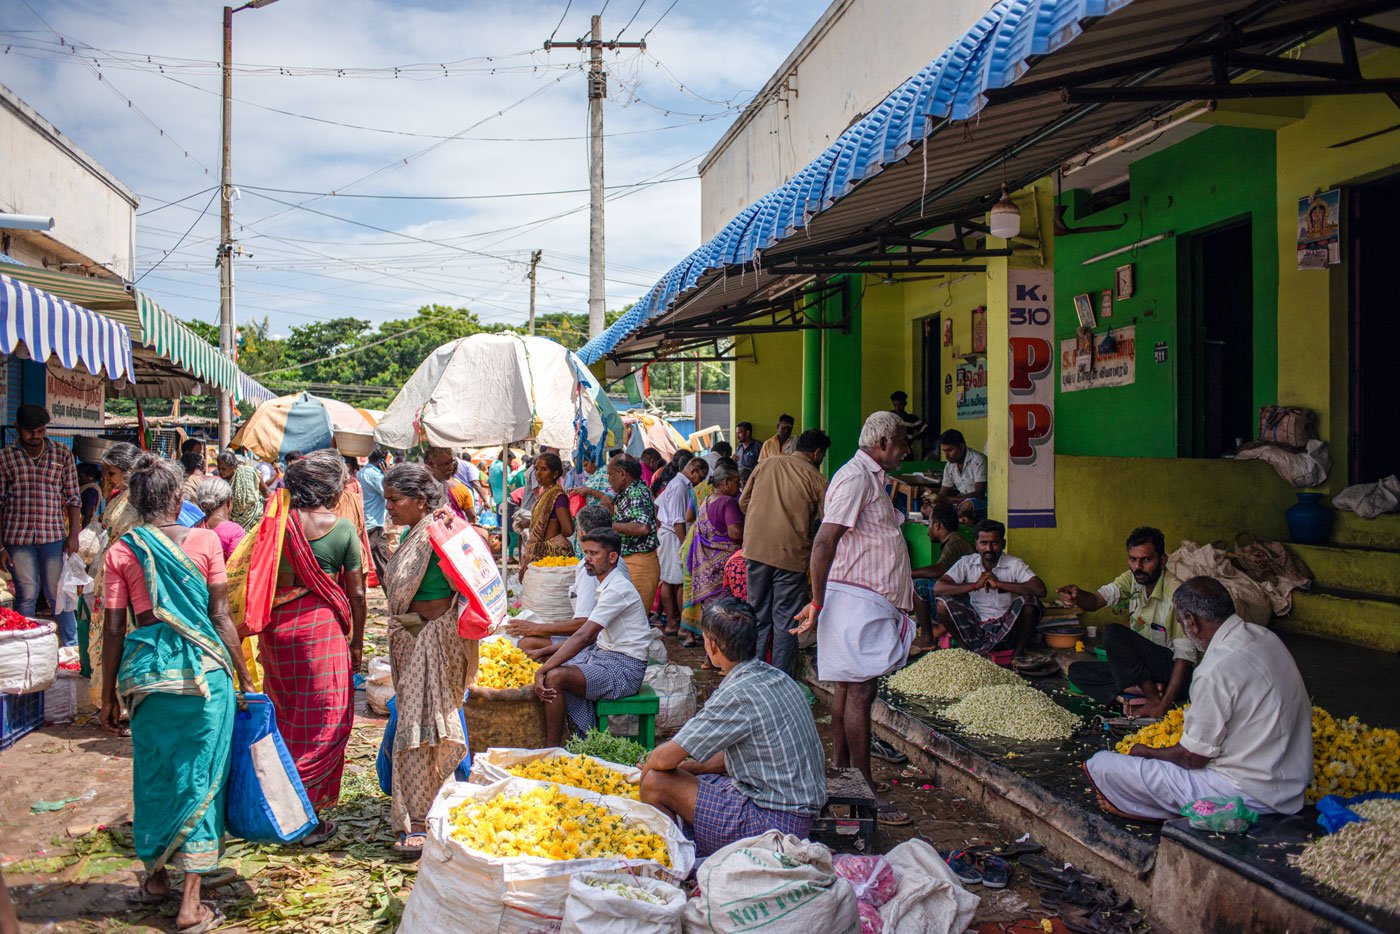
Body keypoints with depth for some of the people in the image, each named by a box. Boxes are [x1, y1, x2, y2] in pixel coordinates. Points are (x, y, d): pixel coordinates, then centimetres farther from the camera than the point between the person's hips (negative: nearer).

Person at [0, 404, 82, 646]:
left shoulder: (63, 455, 5)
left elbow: (73, 498, 7)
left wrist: (74, 535, -1)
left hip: (54, 536, 0)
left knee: (57, 594, 5)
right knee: (26, 595, 5)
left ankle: (72, 646, 14)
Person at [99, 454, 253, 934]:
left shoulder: (121, 552, 0)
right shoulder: (205, 541, -4)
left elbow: (114, 630, 1)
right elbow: (221, 617, -4)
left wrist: (109, 696, 11)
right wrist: (245, 678, 2)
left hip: (146, 671, 2)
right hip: (203, 669, -2)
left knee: (152, 774, 19)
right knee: (200, 778, 5)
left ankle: (155, 877, 35)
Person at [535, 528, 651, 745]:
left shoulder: (618, 590, -19)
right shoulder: (606, 586, 12)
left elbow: (583, 636, -26)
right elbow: (593, 636, 18)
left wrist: (542, 671, -27)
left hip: (624, 669, -10)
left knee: (555, 677, -24)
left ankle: (553, 751, -11)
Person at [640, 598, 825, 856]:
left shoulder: (736, 696, -22)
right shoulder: (776, 677, 7)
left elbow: (664, 759, -16)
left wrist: (647, 766, 6)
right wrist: (685, 767, 13)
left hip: (772, 822, -10)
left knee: (655, 783, -8)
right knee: (679, 775, 17)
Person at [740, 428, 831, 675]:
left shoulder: (766, 465, 8)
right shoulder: (815, 478, -3)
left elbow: (743, 502, 13)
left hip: (755, 549, 4)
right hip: (791, 553, -4)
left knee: (758, 614, 14)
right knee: (785, 620, 6)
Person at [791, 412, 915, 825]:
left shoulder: (872, 478, 20)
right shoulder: (855, 477, -13)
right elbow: (824, 542, -19)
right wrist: (817, 602, -21)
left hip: (871, 600, 10)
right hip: (856, 600, -10)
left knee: (849, 689, 12)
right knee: (859, 692, -8)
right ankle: (865, 793, -6)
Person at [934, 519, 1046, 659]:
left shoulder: (1014, 564, -7)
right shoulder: (966, 563, -2)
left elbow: (1040, 589, -24)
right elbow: (937, 589, -14)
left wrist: (999, 584, -25)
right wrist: (975, 585, -23)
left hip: (1006, 628, -1)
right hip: (975, 628, 2)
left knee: (1029, 600, -27)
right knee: (943, 603, -18)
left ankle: (1019, 652, -7)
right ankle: (969, 649, -4)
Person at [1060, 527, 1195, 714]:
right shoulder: (1133, 578, 1)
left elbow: (1185, 656, -23)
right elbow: (1098, 599, -11)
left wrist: (1162, 706, -29)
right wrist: (1078, 595, -37)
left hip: (1171, 669, -8)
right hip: (1139, 667, 8)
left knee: (1113, 632, -26)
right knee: (1076, 671, -5)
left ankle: (1153, 697, -19)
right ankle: (1147, 691, -17)